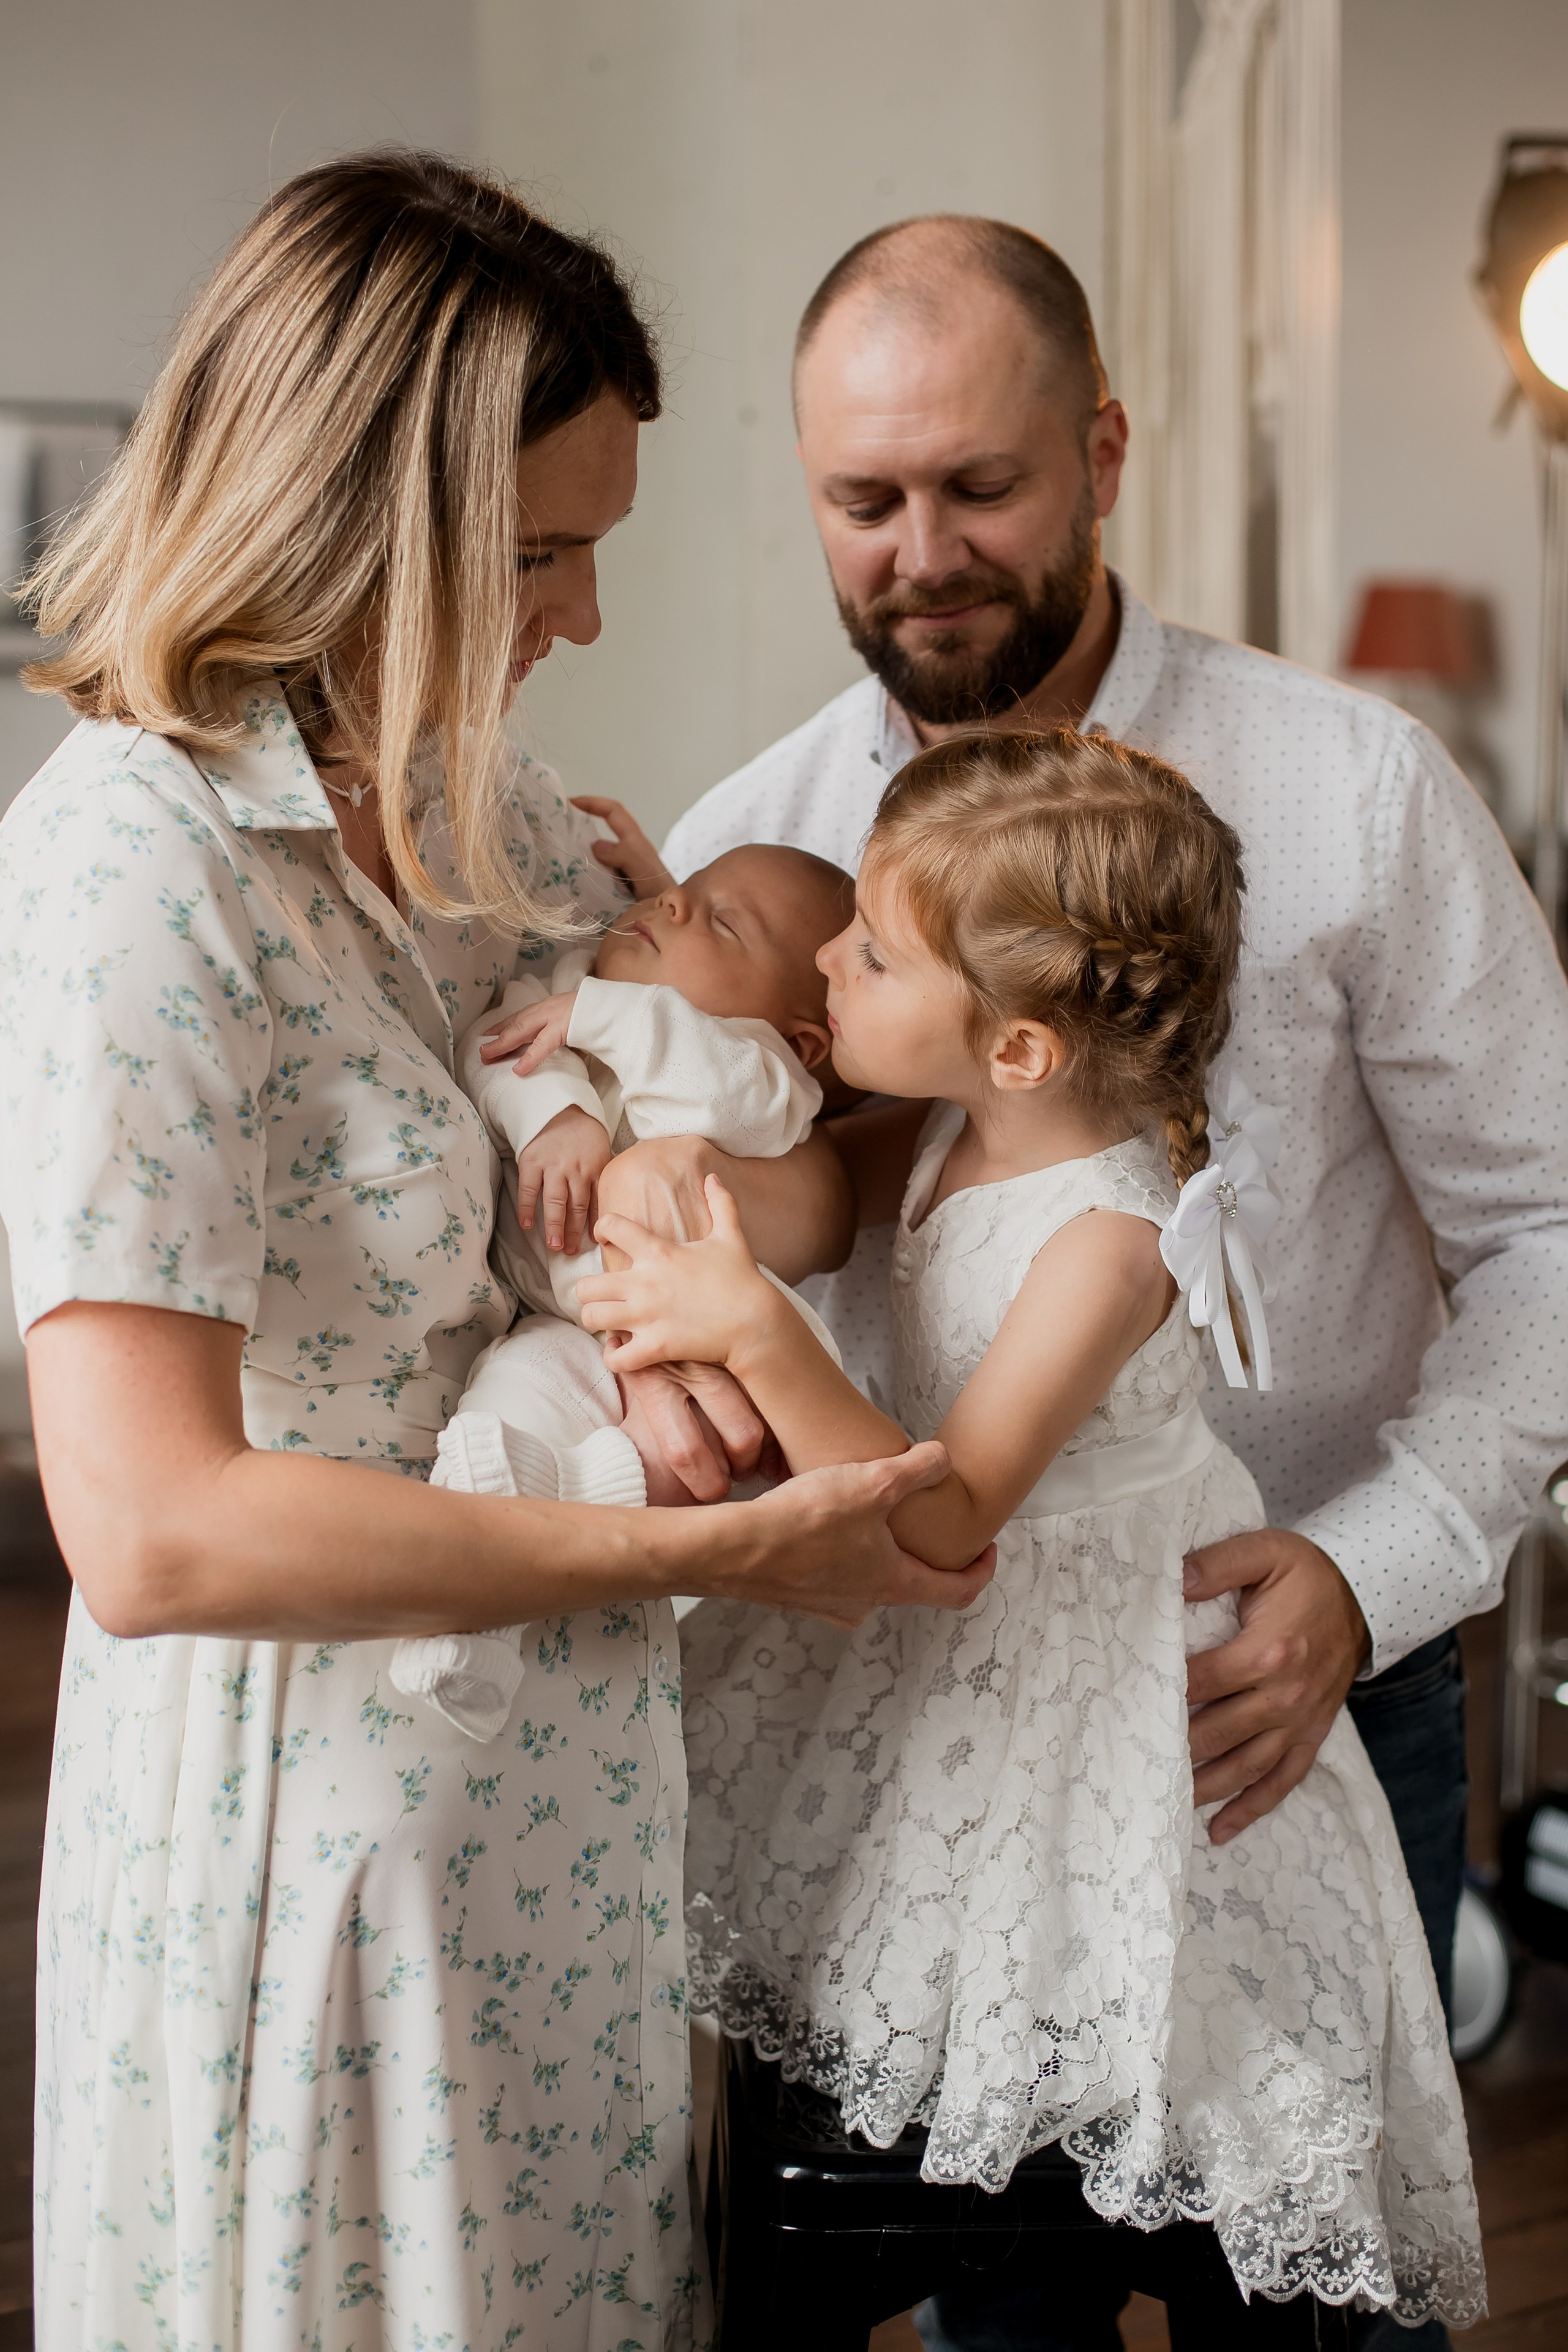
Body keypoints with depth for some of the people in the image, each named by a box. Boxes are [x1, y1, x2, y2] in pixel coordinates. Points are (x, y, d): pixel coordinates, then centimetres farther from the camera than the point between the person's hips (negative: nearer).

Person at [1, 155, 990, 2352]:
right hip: (330, 1816, -8)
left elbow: (836, 1159, 9)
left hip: (560, 1796, 8)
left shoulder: (471, 795, 5)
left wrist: (682, 1185, -15)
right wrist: (724, 1550, -24)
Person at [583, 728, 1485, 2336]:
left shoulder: (1105, 1241, -31)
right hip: (934, 1656, 8)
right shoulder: (960, 1123, -9)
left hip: (1092, 1649, -8)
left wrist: (756, 1332, -43)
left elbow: (947, 1519, -34)